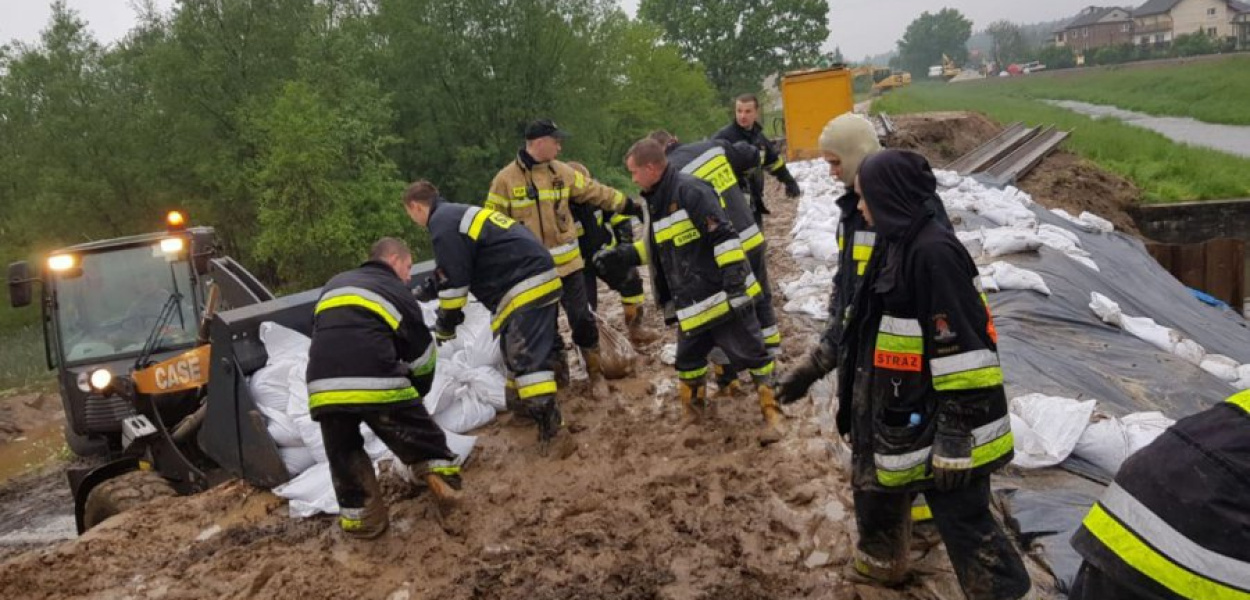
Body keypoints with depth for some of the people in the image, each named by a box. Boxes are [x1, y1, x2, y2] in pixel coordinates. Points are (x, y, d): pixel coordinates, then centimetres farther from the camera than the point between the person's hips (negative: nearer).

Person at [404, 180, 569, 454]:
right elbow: (451, 271, 40)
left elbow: (454, 280, -9)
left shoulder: (443, 223, -7)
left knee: (526, 356, -15)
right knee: (515, 351, 20)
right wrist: (423, 292, 49)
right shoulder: (461, 214, 26)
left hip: (526, 287, -11)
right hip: (536, 278, 11)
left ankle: (547, 418, -19)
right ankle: (521, 402, 28)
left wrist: (446, 324, 2)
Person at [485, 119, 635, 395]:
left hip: (566, 263, 2)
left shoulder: (562, 172, 3)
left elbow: (596, 192, 13)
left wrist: (627, 204, 17)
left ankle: (596, 374, 18)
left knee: (582, 319, 4)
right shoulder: (506, 179, -8)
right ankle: (559, 373, 25)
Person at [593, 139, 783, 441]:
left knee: (751, 353, 0)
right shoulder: (658, 201, 13)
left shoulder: (691, 191, -17)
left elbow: (723, 235, -22)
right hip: (691, 304, 9)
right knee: (688, 359, 19)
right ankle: (692, 407, 40)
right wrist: (621, 256, 19)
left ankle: (771, 412, 12)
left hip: (724, 295, -9)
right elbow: (656, 246, 27)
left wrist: (734, 278, -25)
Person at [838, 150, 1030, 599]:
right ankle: (881, 561, 51)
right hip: (895, 412, 10)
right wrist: (855, 395, 27)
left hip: (935, 421, -10)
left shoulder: (933, 252, -25)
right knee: (877, 485, 27)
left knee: (961, 517, -2)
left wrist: (955, 437, -25)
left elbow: (962, 351, -26)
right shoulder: (897, 243, 6)